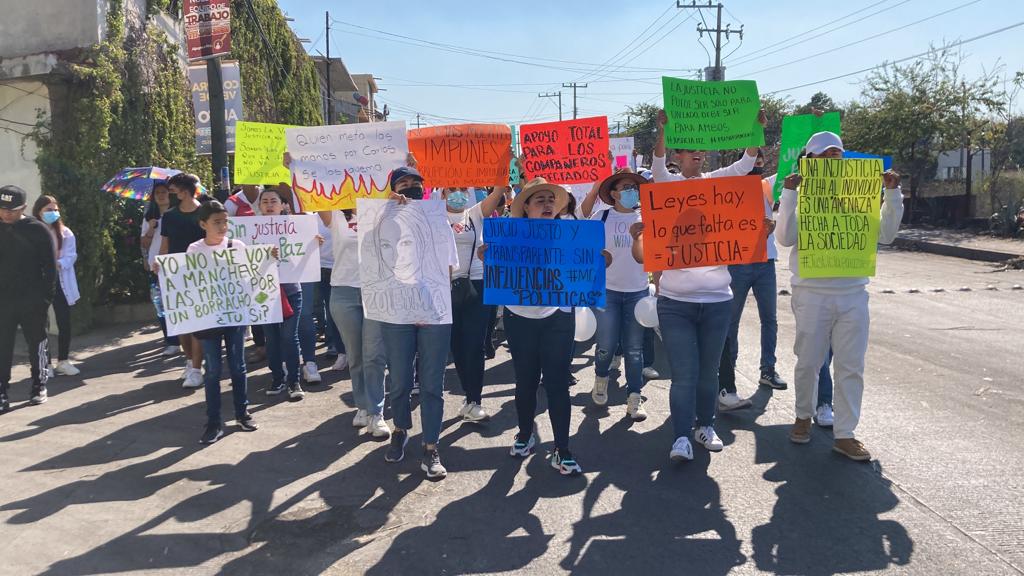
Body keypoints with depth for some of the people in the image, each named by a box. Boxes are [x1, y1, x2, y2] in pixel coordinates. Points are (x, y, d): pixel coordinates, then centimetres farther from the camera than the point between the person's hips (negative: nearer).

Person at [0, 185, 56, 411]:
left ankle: (39, 386, 24)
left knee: (37, 344, 10)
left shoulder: (38, 229, -5)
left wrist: (47, 296, -9)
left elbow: (50, 265, -4)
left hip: (32, 300, -2)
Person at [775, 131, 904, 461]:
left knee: (851, 366, 4)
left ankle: (844, 434, 13)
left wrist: (893, 194, -1)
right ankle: (803, 416, 31)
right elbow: (786, 238, -13)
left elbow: (886, 235, 7)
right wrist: (789, 194, -19)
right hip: (812, 294, -3)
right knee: (808, 362, 8)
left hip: (853, 294, 3)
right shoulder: (800, 195, -1)